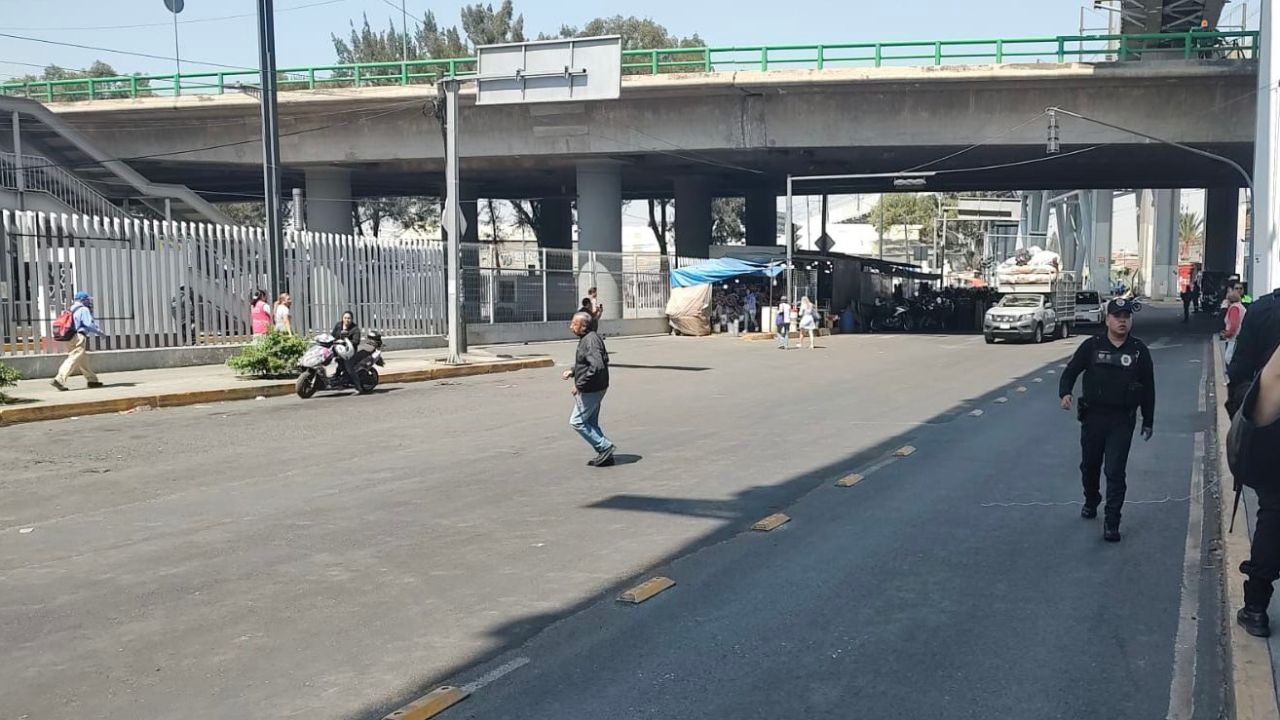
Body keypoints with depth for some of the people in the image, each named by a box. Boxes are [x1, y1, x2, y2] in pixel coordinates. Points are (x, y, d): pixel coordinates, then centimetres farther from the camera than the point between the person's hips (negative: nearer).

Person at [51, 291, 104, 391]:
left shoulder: (72, 310, 20)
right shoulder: (84, 310, -6)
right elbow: (89, 324, -15)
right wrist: (99, 331, -2)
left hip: (71, 337, 10)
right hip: (79, 337, -10)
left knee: (83, 360, 16)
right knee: (73, 360, -12)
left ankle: (92, 380, 24)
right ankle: (59, 380, -20)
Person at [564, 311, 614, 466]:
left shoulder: (591, 340, -21)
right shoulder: (586, 338, 12)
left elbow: (597, 366, -31)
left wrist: (579, 385, -27)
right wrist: (572, 372, 11)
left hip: (591, 389, -11)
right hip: (592, 389, 11)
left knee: (577, 421, -4)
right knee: (590, 423, 15)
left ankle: (604, 446, 0)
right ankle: (605, 456, 18)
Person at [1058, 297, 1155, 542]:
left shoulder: (1139, 350, 2)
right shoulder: (1092, 346, 0)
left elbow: (1148, 388, 7)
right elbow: (1071, 371, 2)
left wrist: (1148, 421, 8)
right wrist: (1065, 393, -19)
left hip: (1122, 420, -1)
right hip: (1092, 416, 1)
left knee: (1115, 472, -6)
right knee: (1089, 465, 15)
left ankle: (1112, 523, -2)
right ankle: (1091, 501, 42)